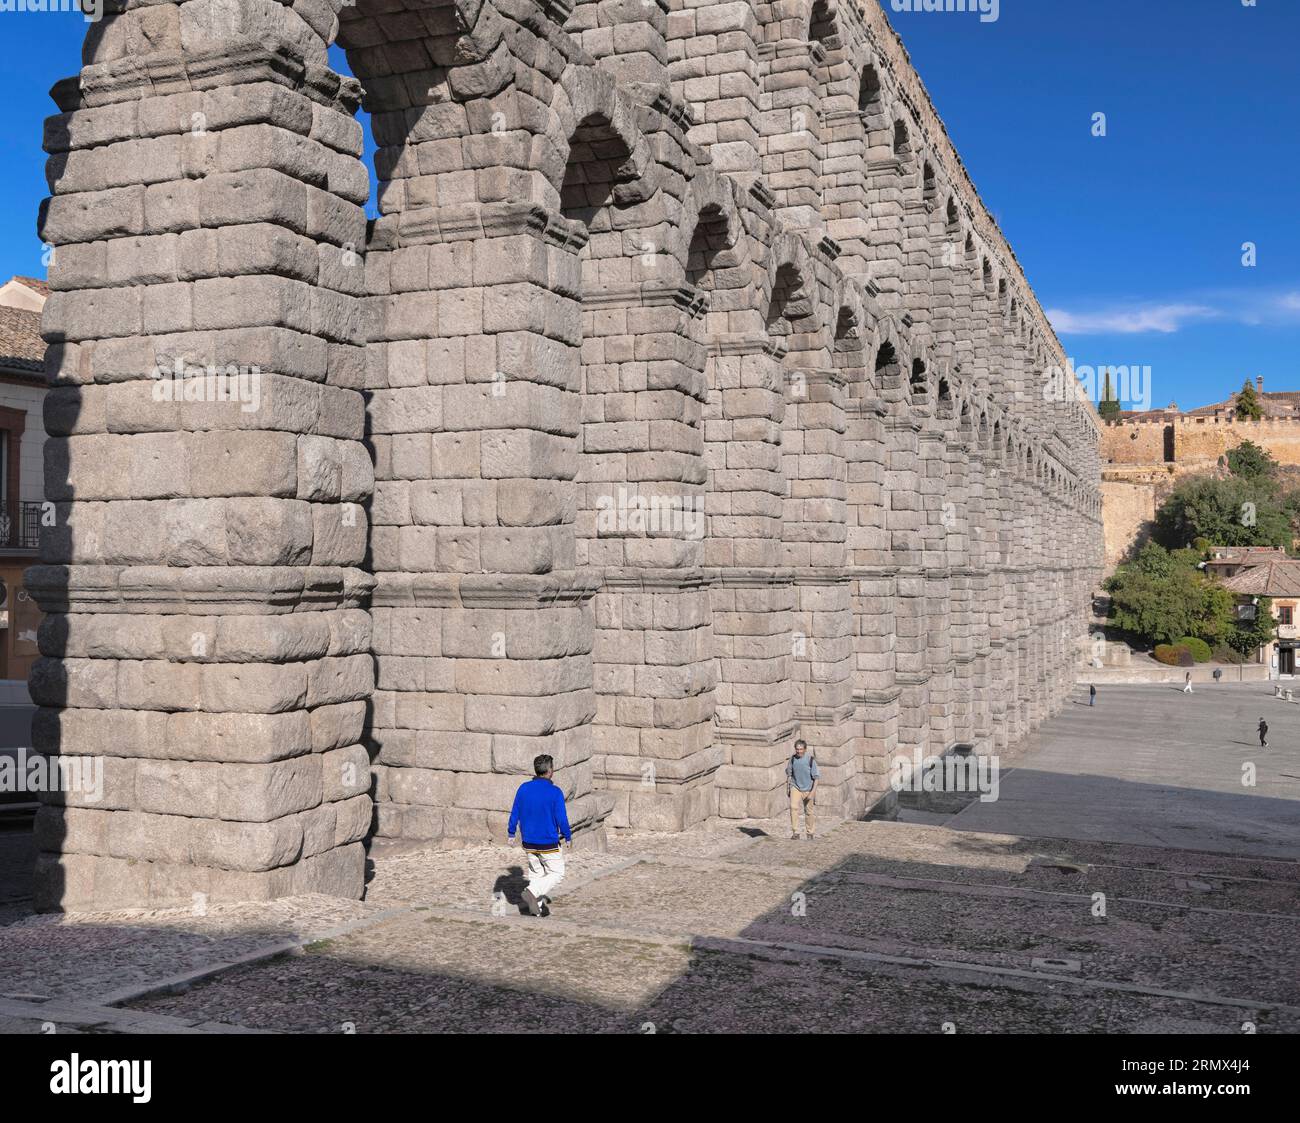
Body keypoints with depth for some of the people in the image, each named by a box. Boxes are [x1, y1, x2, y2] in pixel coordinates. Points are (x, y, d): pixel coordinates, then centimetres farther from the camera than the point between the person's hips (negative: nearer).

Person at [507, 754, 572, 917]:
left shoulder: (523, 789, -4)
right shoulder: (555, 792, -17)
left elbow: (515, 814, 2)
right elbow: (561, 819, -13)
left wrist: (511, 833, 16)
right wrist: (568, 837, 3)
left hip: (528, 842, 5)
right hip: (549, 843, -5)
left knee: (536, 873, 18)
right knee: (557, 873, 9)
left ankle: (537, 908, 16)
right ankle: (532, 892, -11)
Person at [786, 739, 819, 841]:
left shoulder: (811, 760, -16)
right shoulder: (793, 758, -7)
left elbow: (816, 777, -13)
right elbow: (789, 773, 9)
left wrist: (813, 791, -20)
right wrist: (787, 787, 11)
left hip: (808, 789, -1)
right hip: (795, 787, 2)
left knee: (809, 811, 8)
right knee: (793, 807, -18)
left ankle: (809, 832, 26)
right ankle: (795, 832, -15)